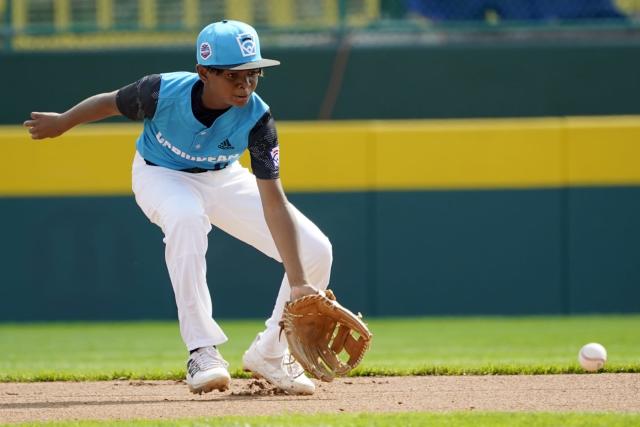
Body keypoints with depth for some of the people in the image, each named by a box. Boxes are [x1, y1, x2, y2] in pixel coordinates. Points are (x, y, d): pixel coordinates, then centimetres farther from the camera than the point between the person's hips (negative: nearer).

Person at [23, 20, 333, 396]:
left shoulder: (257, 118, -30)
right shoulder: (163, 91, -34)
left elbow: (274, 203, -31)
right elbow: (110, 103, -11)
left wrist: (298, 283, -37)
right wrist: (61, 123, 7)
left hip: (223, 180, 3)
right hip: (161, 176, -3)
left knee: (315, 251, -12)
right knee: (186, 216, -41)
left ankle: (271, 354, 10)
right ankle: (203, 351, -33)